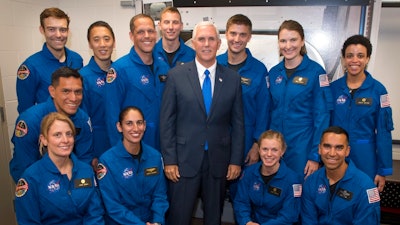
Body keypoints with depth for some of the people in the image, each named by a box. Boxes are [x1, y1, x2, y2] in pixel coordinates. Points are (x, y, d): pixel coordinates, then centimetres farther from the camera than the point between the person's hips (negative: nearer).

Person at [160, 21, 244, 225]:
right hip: (184, 160, -1)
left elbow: (238, 123, 4)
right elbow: (166, 121, -3)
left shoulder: (232, 78, 2)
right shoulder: (176, 75, -4)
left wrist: (236, 160, 2)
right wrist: (169, 160, -6)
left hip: (219, 160, 2)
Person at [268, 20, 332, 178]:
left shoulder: (316, 72, -8)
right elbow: (269, 112, 9)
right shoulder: (273, 73, 4)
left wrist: (315, 156, -11)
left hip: (302, 148, -3)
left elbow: (322, 116, -9)